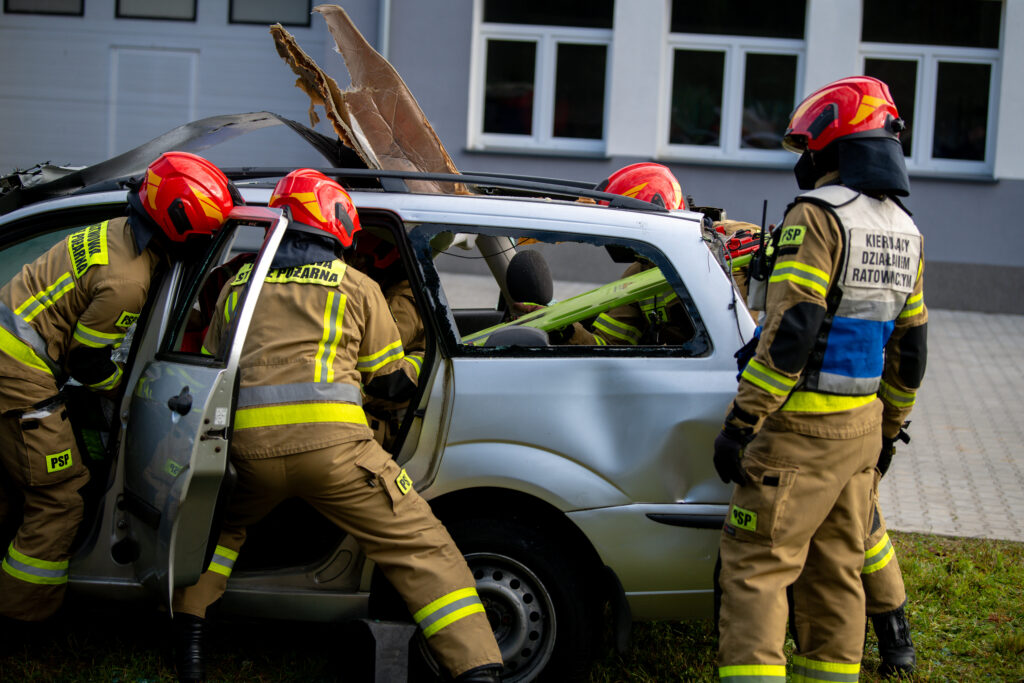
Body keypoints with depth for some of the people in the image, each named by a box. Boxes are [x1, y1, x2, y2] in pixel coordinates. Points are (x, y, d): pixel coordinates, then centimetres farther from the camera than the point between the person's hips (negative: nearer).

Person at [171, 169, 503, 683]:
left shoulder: (238, 285, 23)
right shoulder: (357, 287, 14)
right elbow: (392, 380, 19)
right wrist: (417, 373, 41)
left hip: (249, 444, 3)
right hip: (331, 443, -3)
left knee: (220, 523, 34)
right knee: (421, 548, 2)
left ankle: (189, 630, 24)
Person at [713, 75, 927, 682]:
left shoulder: (817, 215, -14)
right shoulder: (904, 231, 13)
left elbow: (791, 331, -22)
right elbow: (910, 349, 18)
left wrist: (741, 422, -19)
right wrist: (887, 427, 27)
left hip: (802, 427, -8)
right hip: (862, 427, 8)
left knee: (756, 566, -5)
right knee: (835, 572, 14)